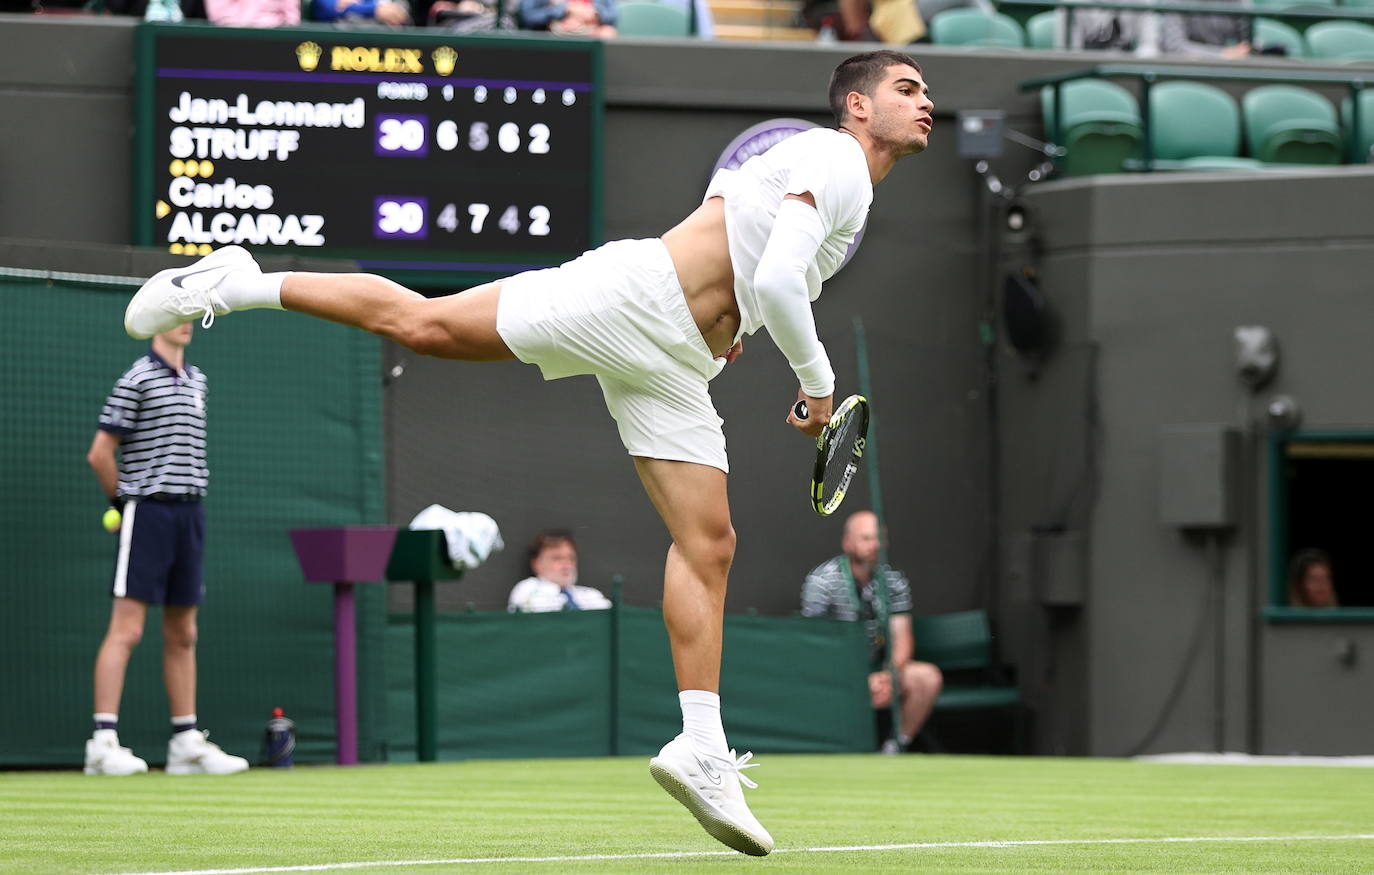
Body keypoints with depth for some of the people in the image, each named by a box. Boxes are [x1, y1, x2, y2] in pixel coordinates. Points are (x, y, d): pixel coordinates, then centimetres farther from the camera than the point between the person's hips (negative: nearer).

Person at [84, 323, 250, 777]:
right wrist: (125, 500, 3)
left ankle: (186, 742, 14)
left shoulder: (197, 381, 15)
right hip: (147, 513, -7)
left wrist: (188, 495, 15)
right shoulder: (137, 380, -7)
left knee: (182, 635, 10)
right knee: (126, 629, -10)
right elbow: (100, 453, -7)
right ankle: (103, 743, -12)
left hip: (189, 513, 7)